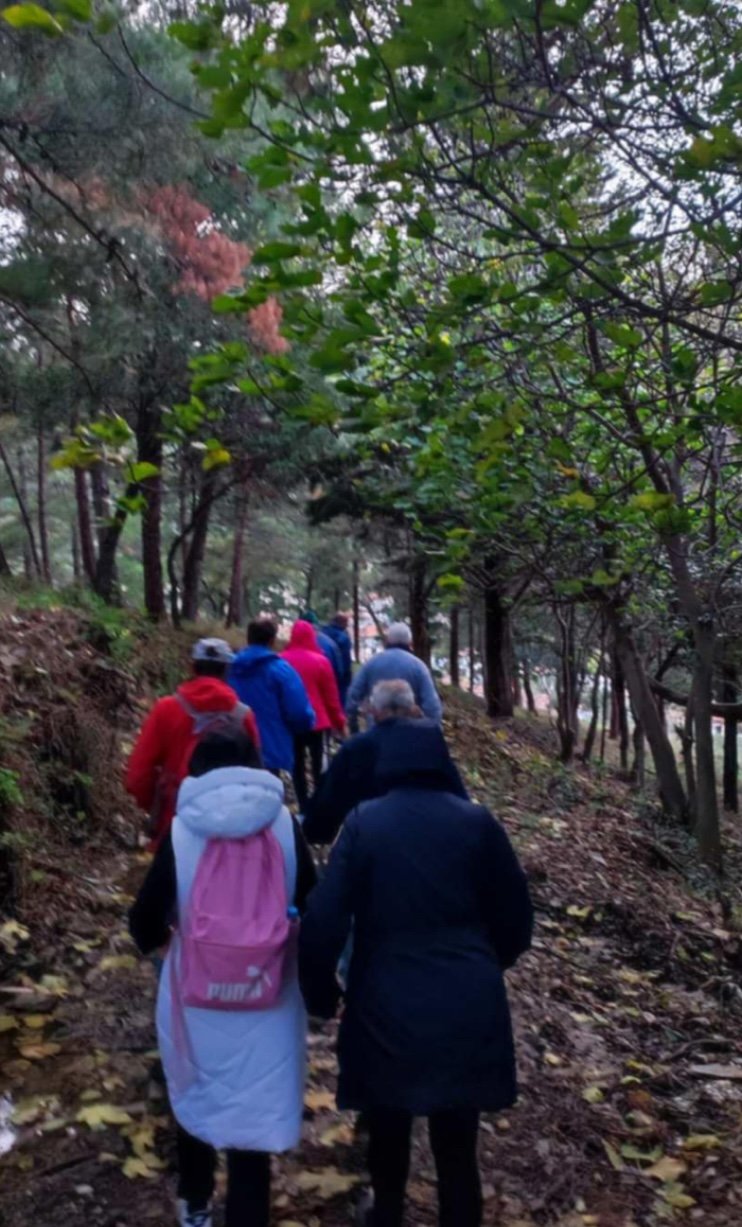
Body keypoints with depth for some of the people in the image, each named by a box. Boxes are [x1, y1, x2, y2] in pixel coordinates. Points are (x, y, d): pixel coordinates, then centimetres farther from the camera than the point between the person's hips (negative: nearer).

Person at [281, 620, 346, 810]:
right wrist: (339, 721, 6)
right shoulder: (320, 661, -9)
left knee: (297, 764, 10)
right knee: (318, 763, 7)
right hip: (316, 721, -2)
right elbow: (331, 695, -5)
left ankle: (304, 807, 9)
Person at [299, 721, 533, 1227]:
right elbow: (516, 919, 4)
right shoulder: (476, 821, -2)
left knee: (387, 1136, 23)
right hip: (468, 1012, 1)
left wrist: (320, 993, 6)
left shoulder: (364, 822, -6)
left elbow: (322, 922, -10)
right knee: (458, 1148, 14)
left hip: (387, 1011, 0)